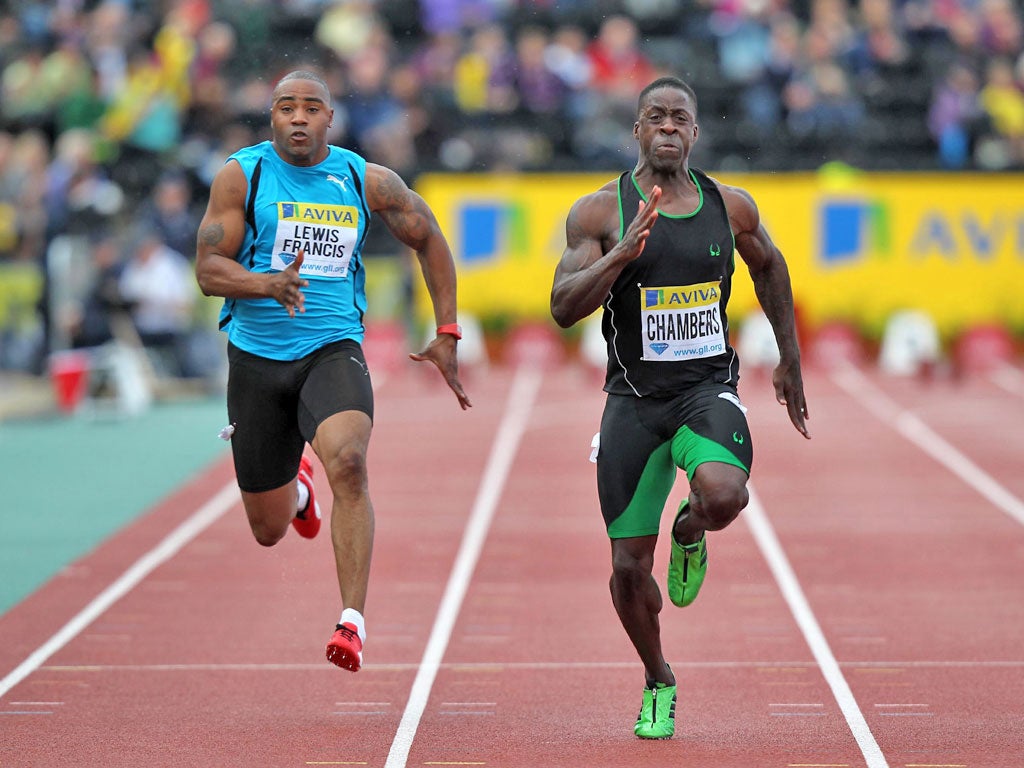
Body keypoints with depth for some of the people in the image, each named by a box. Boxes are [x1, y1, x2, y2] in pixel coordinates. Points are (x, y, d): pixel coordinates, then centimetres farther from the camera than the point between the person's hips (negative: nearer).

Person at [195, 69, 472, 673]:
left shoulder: (367, 181, 1)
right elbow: (209, 268, -6)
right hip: (256, 356, 1)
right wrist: (269, 285, -26)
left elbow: (429, 239, 16)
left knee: (347, 460, -32)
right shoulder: (241, 175, -3)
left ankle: (354, 620, -30)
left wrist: (447, 335, 13)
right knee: (269, 530, 9)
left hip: (333, 349, -1)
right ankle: (296, 487, 49)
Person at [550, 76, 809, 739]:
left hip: (709, 389, 0)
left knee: (723, 494, -32)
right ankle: (658, 683, 28)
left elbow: (769, 266, 22)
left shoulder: (732, 207, 2)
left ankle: (690, 534, 7)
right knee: (629, 566, 0)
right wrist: (624, 252, -26)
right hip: (634, 399, 0)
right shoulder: (601, 212, -5)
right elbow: (564, 307, -11)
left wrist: (791, 360, 25)